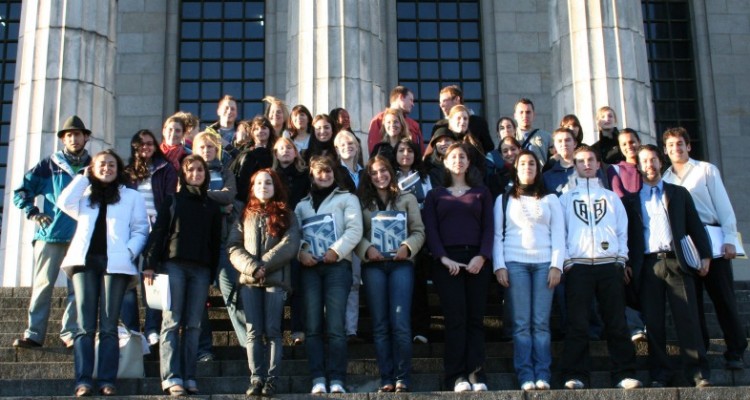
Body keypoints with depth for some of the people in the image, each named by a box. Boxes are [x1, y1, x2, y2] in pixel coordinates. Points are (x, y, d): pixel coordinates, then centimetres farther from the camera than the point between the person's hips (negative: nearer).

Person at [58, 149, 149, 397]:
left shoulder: (132, 197, 15)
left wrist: (129, 252, -10)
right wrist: (84, 177, 11)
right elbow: (64, 203, 1)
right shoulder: (84, 195, 22)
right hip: (84, 261, 2)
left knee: (108, 326, -5)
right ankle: (83, 381, -11)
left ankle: (107, 381, -7)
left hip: (115, 263, -1)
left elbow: (141, 230, 7)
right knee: (85, 325, -6)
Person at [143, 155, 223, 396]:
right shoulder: (173, 200, 10)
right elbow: (158, 232, 3)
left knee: (193, 325, 1)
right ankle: (171, 378, -9)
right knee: (172, 322, -7)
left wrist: (212, 274, 5)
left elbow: (216, 241, 13)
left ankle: (189, 378, 2)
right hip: (173, 265, -2)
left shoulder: (212, 206, 16)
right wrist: (150, 265, -7)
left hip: (201, 269, 2)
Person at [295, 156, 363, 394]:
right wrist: (300, 252, -7)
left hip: (337, 265, -3)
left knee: (335, 325, -10)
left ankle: (337, 379, -11)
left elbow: (355, 230, 1)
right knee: (312, 326, -4)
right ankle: (318, 379, -5)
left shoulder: (347, 198, 15)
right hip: (309, 267, 3)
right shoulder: (302, 205, 24)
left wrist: (336, 251, -12)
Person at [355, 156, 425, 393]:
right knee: (380, 324, 2)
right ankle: (387, 379, 5)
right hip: (373, 265, 1)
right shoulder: (363, 202, 12)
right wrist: (367, 249, -14)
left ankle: (402, 378, 0)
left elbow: (419, 231, 6)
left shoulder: (407, 199, 12)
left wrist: (407, 247, -12)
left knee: (400, 323, -8)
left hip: (401, 263, -1)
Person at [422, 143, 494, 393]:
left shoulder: (481, 192, 17)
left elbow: (489, 227, 7)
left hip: (476, 260, 1)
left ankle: (476, 373, -3)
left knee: (475, 318, -2)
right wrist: (443, 258, -11)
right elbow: (430, 229, 4)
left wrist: (482, 256, -8)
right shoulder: (435, 195, 15)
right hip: (447, 261, -1)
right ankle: (457, 376, -8)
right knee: (455, 318, -8)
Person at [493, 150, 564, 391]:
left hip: (544, 263, 1)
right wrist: (499, 266, -3)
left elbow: (558, 234, 9)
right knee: (521, 323, -6)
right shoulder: (504, 200, 15)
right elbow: (496, 234, 9)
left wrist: (556, 265, -3)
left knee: (541, 322, -4)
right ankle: (526, 376, -7)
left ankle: (543, 374, -4)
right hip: (515, 263, 0)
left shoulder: (550, 199, 16)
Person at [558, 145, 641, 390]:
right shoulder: (566, 198, 15)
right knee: (577, 324, -7)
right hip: (578, 265, -1)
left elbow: (622, 229, 14)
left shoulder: (611, 197, 20)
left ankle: (625, 374, -1)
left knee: (617, 322, -3)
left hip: (610, 264, 1)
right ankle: (575, 376, -7)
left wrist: (622, 259, 3)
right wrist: (566, 260, -3)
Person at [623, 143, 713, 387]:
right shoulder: (631, 199, 13)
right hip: (648, 265, 0)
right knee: (653, 322, -1)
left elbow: (695, 226, 13)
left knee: (687, 317, -5)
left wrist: (704, 256, 4)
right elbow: (625, 234, 9)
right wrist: (626, 265, 1)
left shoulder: (679, 193, 16)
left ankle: (698, 373, -3)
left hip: (677, 261, 0)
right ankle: (660, 374, 5)